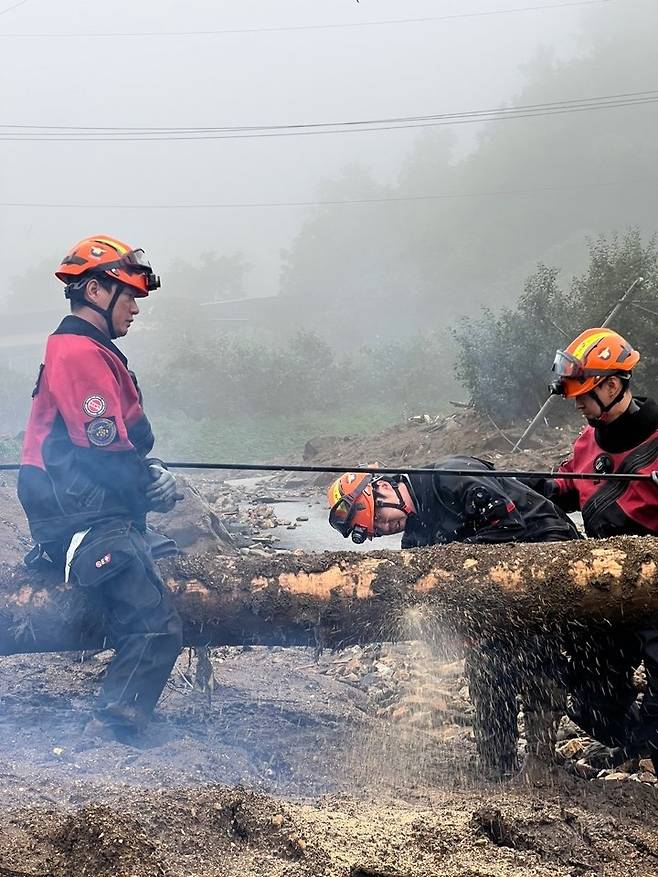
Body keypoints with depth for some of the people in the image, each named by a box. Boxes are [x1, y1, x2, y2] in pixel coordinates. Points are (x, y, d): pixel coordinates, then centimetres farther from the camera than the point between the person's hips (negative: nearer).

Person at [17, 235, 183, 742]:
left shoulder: (91, 351, 20)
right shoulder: (80, 354, -15)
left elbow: (121, 441, 21)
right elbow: (106, 454, -20)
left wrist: (151, 468, 4)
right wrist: (153, 489, -4)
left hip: (88, 513, 11)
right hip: (87, 522, -11)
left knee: (144, 624, 14)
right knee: (156, 629, -17)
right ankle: (108, 740, -15)